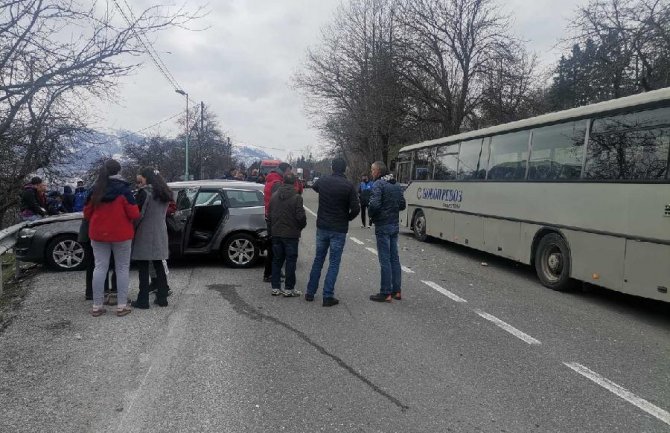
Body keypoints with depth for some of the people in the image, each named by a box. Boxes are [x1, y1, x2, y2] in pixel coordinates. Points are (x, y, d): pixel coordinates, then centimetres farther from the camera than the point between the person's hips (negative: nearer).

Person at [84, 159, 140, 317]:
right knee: (122, 268, 6)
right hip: (121, 235, -3)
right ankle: (121, 306, 7)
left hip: (98, 234, 3)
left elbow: (87, 213, 8)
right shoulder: (124, 190, -12)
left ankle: (96, 306, 9)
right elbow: (134, 214, -14)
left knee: (100, 267, 8)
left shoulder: (95, 190, 0)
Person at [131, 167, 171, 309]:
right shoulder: (164, 193, 11)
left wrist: (132, 230, -3)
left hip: (145, 234, -7)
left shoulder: (144, 192, -12)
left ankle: (143, 300, 3)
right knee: (158, 266, 12)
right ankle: (162, 298, 15)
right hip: (160, 234, 7)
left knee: (143, 268, 0)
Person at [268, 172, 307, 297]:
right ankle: (289, 289, 7)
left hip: (276, 233, 5)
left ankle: (275, 287, 15)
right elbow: (301, 216, -15)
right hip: (291, 234, -5)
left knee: (277, 260, 12)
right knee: (291, 261, 3)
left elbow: (269, 214, 9)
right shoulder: (296, 197, -13)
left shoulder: (274, 195, 4)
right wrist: (301, 226, 5)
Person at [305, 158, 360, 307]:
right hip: (339, 230, -4)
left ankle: (310, 292, 21)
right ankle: (328, 296, 3)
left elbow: (313, 187, 24)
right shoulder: (349, 186, -12)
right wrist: (347, 219, 4)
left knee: (318, 260, 16)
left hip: (322, 227, 4)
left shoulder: (322, 181, 0)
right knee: (334, 263, 4)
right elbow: (355, 209, -14)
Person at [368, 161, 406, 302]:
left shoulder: (378, 184, -12)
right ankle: (396, 291, 18)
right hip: (395, 225, 8)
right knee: (394, 258, 12)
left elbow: (375, 204, -23)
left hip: (383, 226, -8)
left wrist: (371, 215, -5)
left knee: (385, 260, -3)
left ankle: (386, 293, 1)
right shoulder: (396, 185, 13)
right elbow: (402, 205, 15)